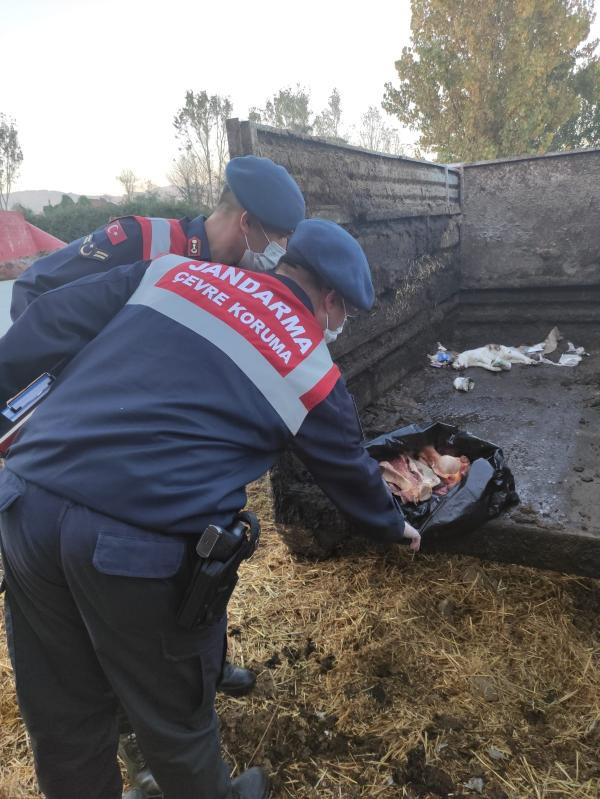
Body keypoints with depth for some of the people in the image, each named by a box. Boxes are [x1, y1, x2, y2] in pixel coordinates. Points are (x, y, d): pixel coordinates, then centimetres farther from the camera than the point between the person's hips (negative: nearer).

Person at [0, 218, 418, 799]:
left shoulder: (173, 270, 13)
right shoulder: (313, 374, 5)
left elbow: (50, 323, 10)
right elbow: (351, 473, 19)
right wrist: (394, 526, 37)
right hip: (141, 541, -4)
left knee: (61, 713, 25)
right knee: (173, 715, 23)